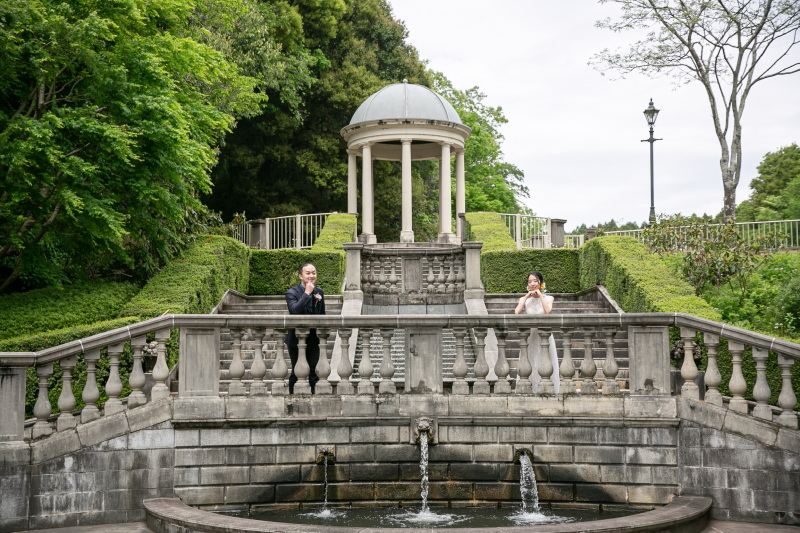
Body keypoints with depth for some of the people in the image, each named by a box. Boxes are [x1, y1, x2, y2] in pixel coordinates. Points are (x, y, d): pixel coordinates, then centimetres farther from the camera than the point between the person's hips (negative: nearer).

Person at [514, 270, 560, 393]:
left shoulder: (548, 298, 6)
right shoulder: (524, 299, 9)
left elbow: (548, 311, -15)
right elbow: (517, 312, -10)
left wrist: (540, 296, -6)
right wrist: (526, 297, -5)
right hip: (529, 336, 1)